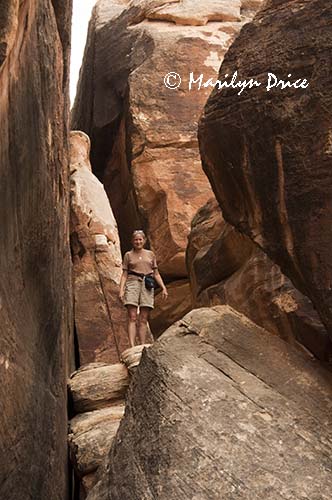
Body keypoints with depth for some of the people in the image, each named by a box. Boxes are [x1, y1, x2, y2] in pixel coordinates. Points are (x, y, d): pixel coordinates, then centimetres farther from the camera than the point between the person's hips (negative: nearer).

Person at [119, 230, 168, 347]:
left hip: (147, 285, 2)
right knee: (132, 317, -12)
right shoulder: (128, 255, 13)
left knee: (143, 319, -2)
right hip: (133, 283, -2)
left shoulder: (150, 254, 17)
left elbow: (156, 274, 18)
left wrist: (163, 288, 7)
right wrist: (121, 290, -4)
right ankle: (132, 346, -19)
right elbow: (124, 275, 9)